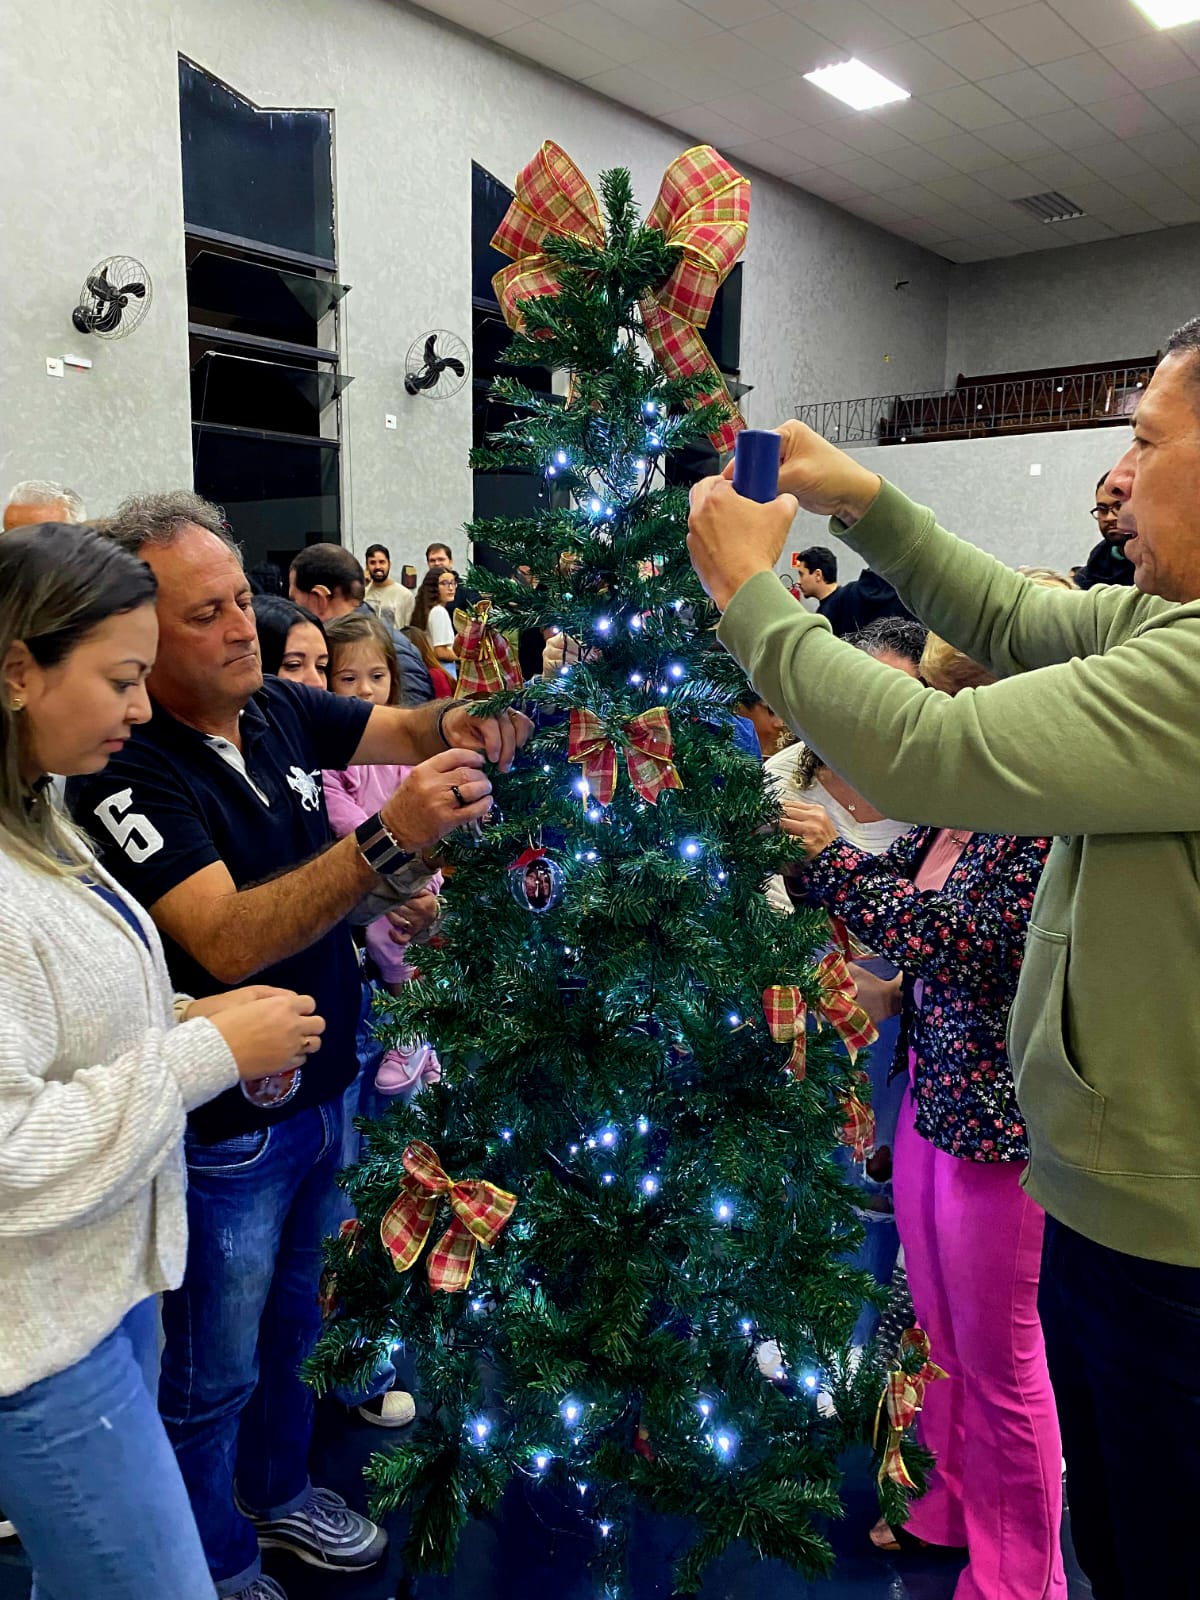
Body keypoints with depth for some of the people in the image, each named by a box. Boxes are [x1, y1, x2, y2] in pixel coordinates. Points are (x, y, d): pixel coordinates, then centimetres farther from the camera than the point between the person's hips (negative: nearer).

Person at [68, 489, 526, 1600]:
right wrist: (388, 839, -46)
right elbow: (227, 941, -35)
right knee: (213, 1372, 17)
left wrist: (459, 723, -22)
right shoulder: (126, 771, -25)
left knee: (292, 1323, 28)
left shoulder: (279, 708, -4)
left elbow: (400, 726, 3)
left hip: (321, 1090, 7)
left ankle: (278, 1489, 53)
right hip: (223, 1131, -6)